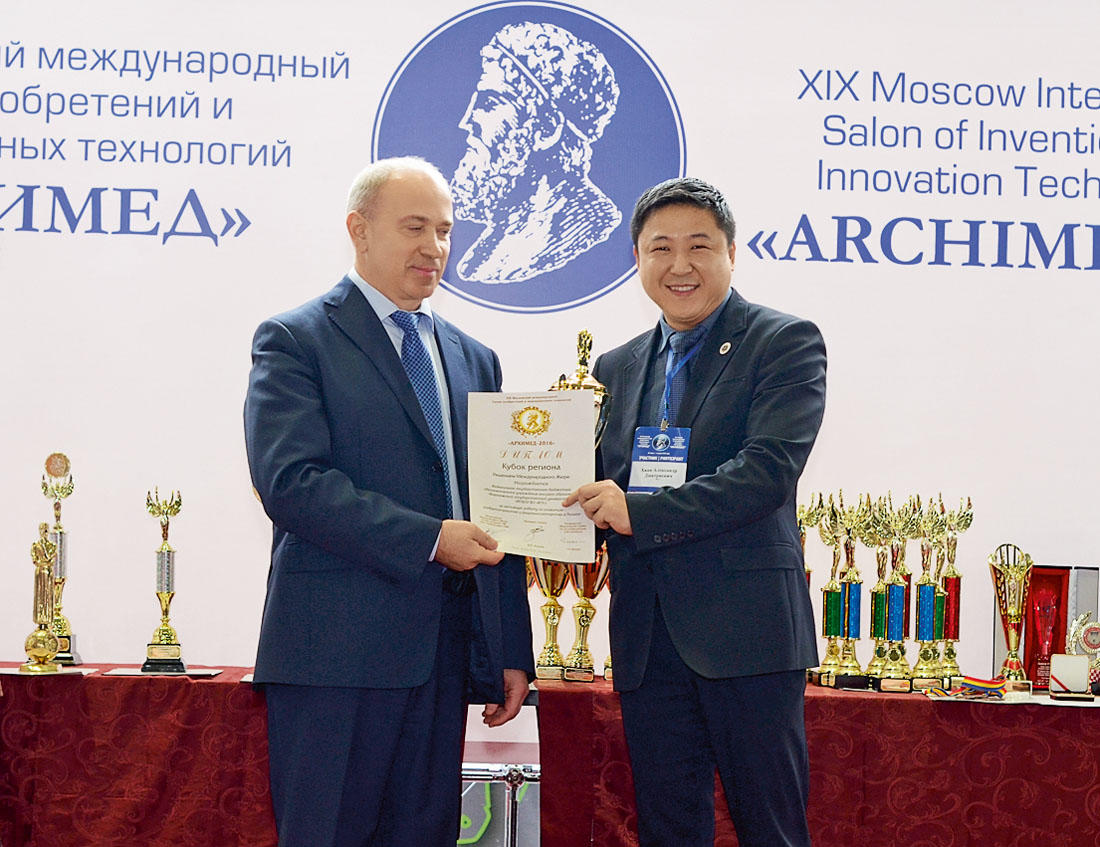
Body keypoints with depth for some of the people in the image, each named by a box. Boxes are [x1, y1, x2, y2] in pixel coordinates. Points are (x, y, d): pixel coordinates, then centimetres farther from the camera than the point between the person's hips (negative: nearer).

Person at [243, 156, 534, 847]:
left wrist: (513, 653, 13)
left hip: (447, 652, 6)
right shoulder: (296, 341, 0)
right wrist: (428, 539, -17)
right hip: (338, 644, -6)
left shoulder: (474, 360, 19)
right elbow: (291, 480, -14)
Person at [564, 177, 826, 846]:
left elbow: (768, 471, -14)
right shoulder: (617, 369, 17)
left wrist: (640, 511, -20)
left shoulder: (786, 343, -1)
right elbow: (607, 489, 17)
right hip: (648, 639, 5)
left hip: (745, 629, -5)